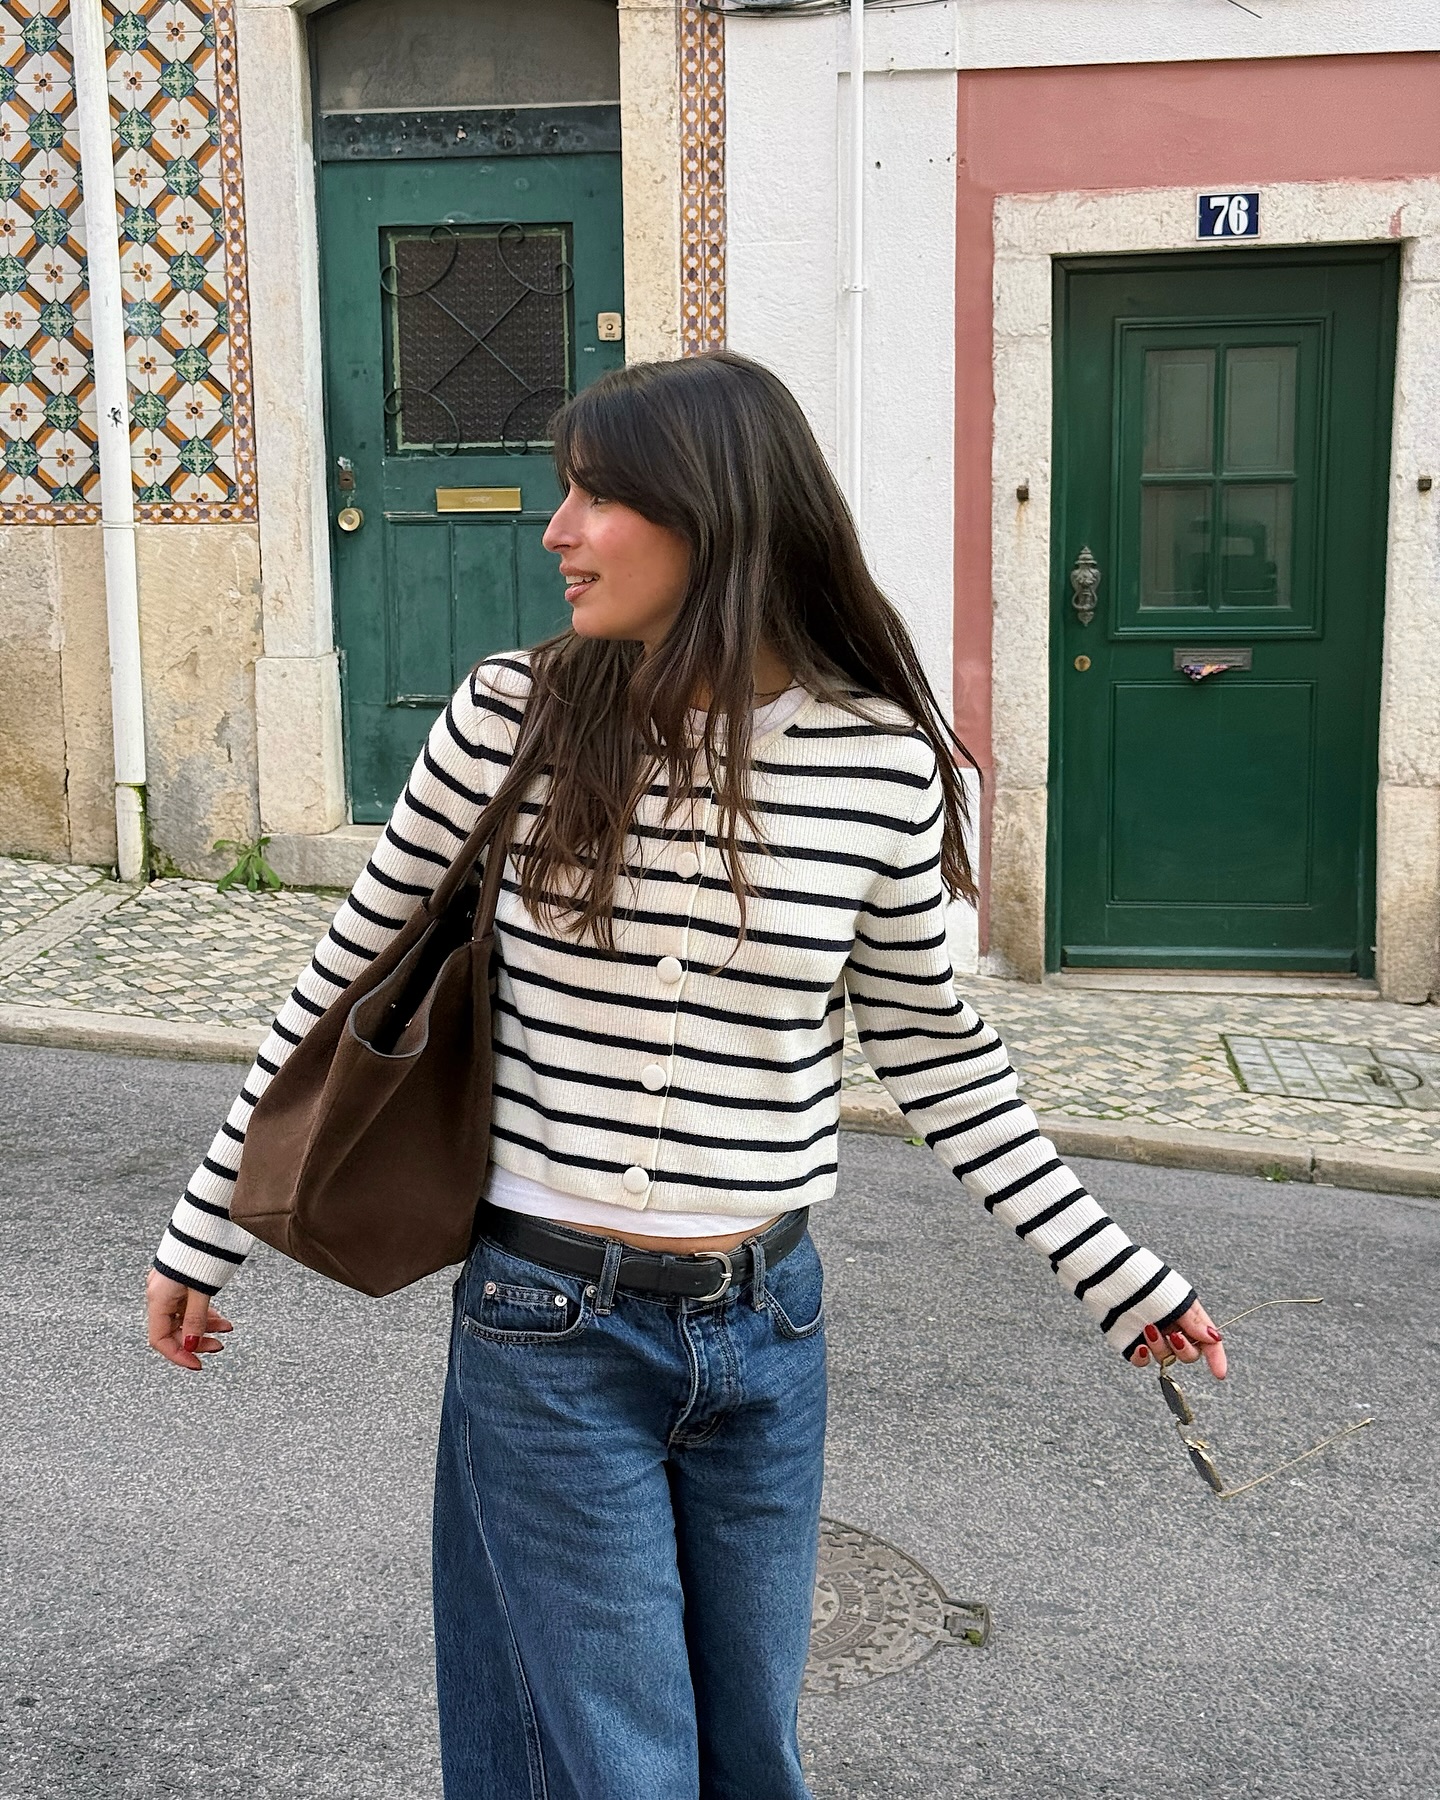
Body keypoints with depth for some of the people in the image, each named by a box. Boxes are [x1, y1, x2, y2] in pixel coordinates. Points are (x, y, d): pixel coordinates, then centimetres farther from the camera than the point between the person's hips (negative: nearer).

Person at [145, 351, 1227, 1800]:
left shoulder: (883, 761, -8)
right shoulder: (513, 719, -9)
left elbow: (933, 1048, 6)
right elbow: (350, 978, 2)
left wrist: (1114, 1274, 6)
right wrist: (204, 1234, 7)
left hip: (766, 1328, 2)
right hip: (549, 1326, -1)